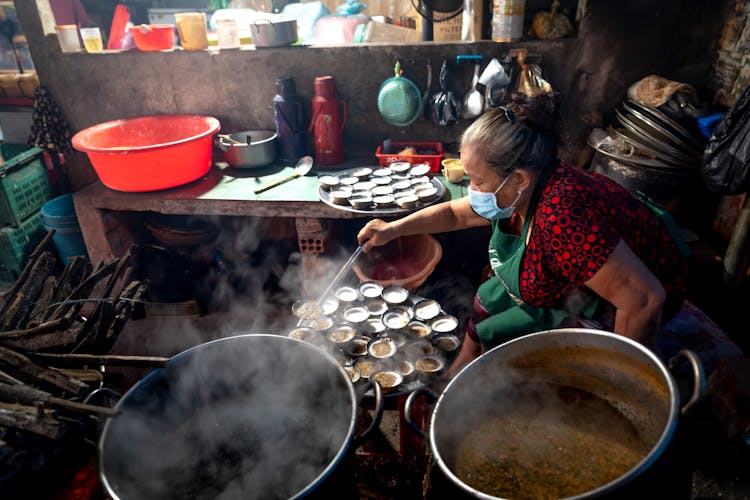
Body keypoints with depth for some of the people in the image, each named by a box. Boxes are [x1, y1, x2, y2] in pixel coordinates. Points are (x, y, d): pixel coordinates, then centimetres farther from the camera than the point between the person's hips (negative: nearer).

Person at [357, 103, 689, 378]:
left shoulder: (562, 217, -40)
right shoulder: (521, 192, -11)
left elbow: (645, 299, -38)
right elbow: (456, 213, 6)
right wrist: (393, 229, -3)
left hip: (616, 309, -8)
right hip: (574, 283, 8)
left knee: (495, 337, -8)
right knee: (488, 300, 11)